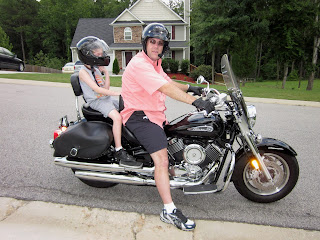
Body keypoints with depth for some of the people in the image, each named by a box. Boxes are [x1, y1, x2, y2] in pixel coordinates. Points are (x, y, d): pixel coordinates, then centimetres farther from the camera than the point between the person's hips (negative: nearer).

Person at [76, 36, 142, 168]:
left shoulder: (97, 69, 18)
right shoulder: (83, 71, -8)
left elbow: (106, 88, 14)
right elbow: (96, 89, -19)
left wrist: (106, 73, 4)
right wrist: (116, 93, -23)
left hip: (106, 98, 9)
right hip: (96, 101, -9)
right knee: (117, 117, -32)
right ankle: (119, 152, -29)